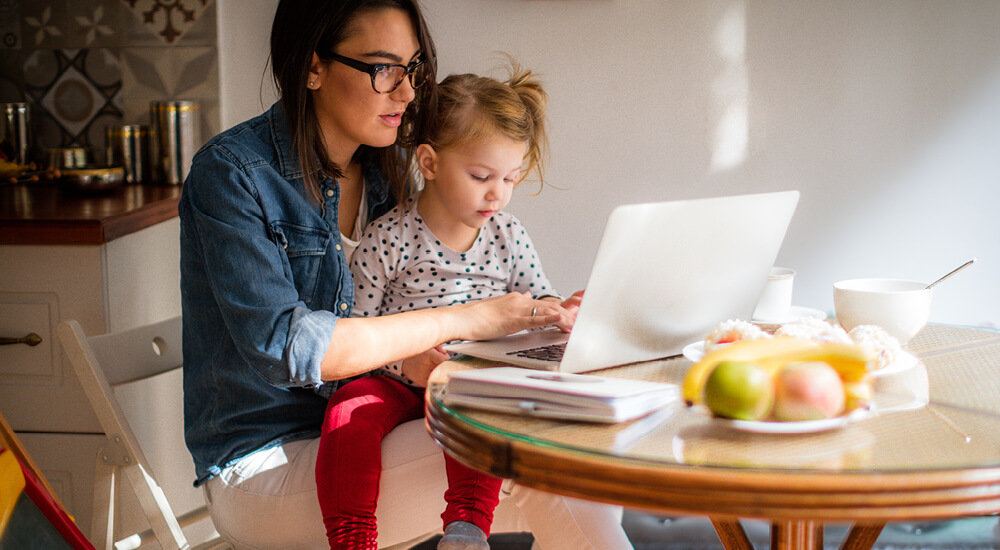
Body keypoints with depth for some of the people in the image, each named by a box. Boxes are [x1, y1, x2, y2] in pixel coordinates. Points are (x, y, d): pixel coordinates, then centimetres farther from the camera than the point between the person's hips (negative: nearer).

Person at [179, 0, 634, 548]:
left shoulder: (386, 168, 9)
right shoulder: (230, 171, -13)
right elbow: (282, 345, -23)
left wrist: (557, 315, -6)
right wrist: (464, 319, -21)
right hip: (263, 464, -6)